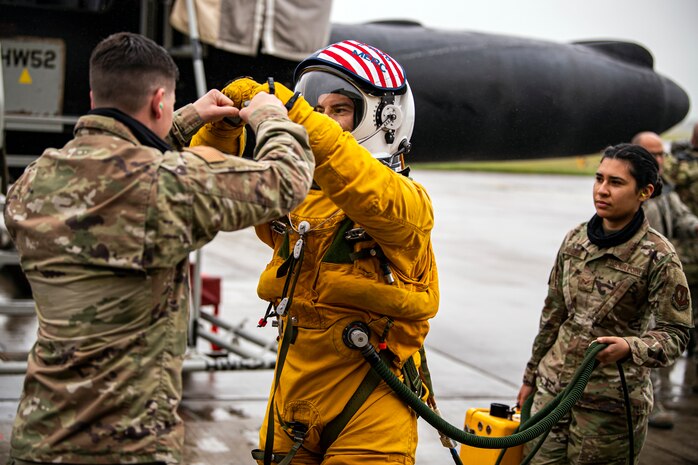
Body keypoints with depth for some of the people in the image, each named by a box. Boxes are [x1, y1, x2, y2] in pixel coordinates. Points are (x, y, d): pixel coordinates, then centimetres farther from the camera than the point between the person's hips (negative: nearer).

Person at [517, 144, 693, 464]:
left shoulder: (657, 257, -11)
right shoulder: (576, 240, 4)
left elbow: (675, 333, -9)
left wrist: (628, 347, -28)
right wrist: (532, 375, 18)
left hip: (610, 401, -5)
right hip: (552, 387, 5)